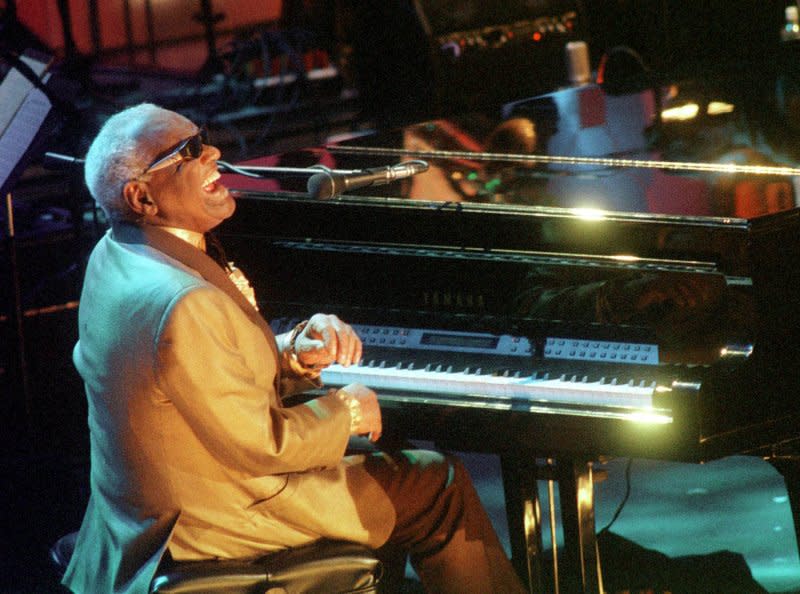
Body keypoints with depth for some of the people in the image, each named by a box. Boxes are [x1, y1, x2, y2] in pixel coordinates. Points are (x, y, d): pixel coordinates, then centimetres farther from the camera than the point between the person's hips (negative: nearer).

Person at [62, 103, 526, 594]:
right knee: (440, 487, 3)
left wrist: (297, 355, -9)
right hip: (216, 522, -10)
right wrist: (346, 412, -8)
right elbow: (258, 445, -25)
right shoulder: (182, 308, -32)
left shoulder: (119, 255, 0)